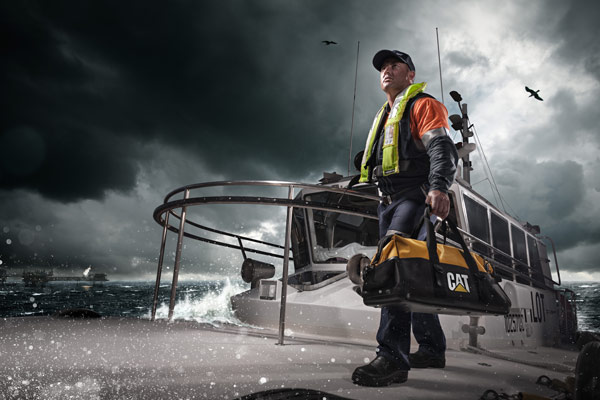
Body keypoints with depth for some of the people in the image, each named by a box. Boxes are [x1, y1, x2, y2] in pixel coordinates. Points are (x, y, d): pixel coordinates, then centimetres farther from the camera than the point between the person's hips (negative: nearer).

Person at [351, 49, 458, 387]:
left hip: (416, 195, -8)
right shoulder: (385, 116, 30)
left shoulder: (422, 104, 5)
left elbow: (441, 147, -13)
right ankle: (432, 349, 21)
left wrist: (439, 187, -30)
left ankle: (393, 356, -25)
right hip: (389, 200, 9)